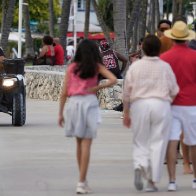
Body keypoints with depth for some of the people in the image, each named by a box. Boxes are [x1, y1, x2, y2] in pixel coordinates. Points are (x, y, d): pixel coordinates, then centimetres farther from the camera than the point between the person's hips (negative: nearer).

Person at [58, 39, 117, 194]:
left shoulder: (72, 67, 7)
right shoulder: (96, 67, 3)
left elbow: (64, 92, 5)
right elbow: (113, 80, -8)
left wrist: (60, 113, 9)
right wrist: (97, 88, 0)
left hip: (73, 103, 2)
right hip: (89, 102, -2)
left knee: (79, 142, 17)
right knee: (86, 144, -2)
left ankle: (83, 180, 25)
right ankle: (82, 183, -8)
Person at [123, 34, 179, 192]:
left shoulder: (135, 66, 1)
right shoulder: (165, 67, 1)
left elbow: (127, 91, 2)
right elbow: (174, 91, 2)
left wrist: (126, 113, 9)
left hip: (139, 104, 1)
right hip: (161, 105, -1)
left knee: (140, 142, 10)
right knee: (158, 143, 4)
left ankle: (139, 167, -19)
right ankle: (152, 181, 2)